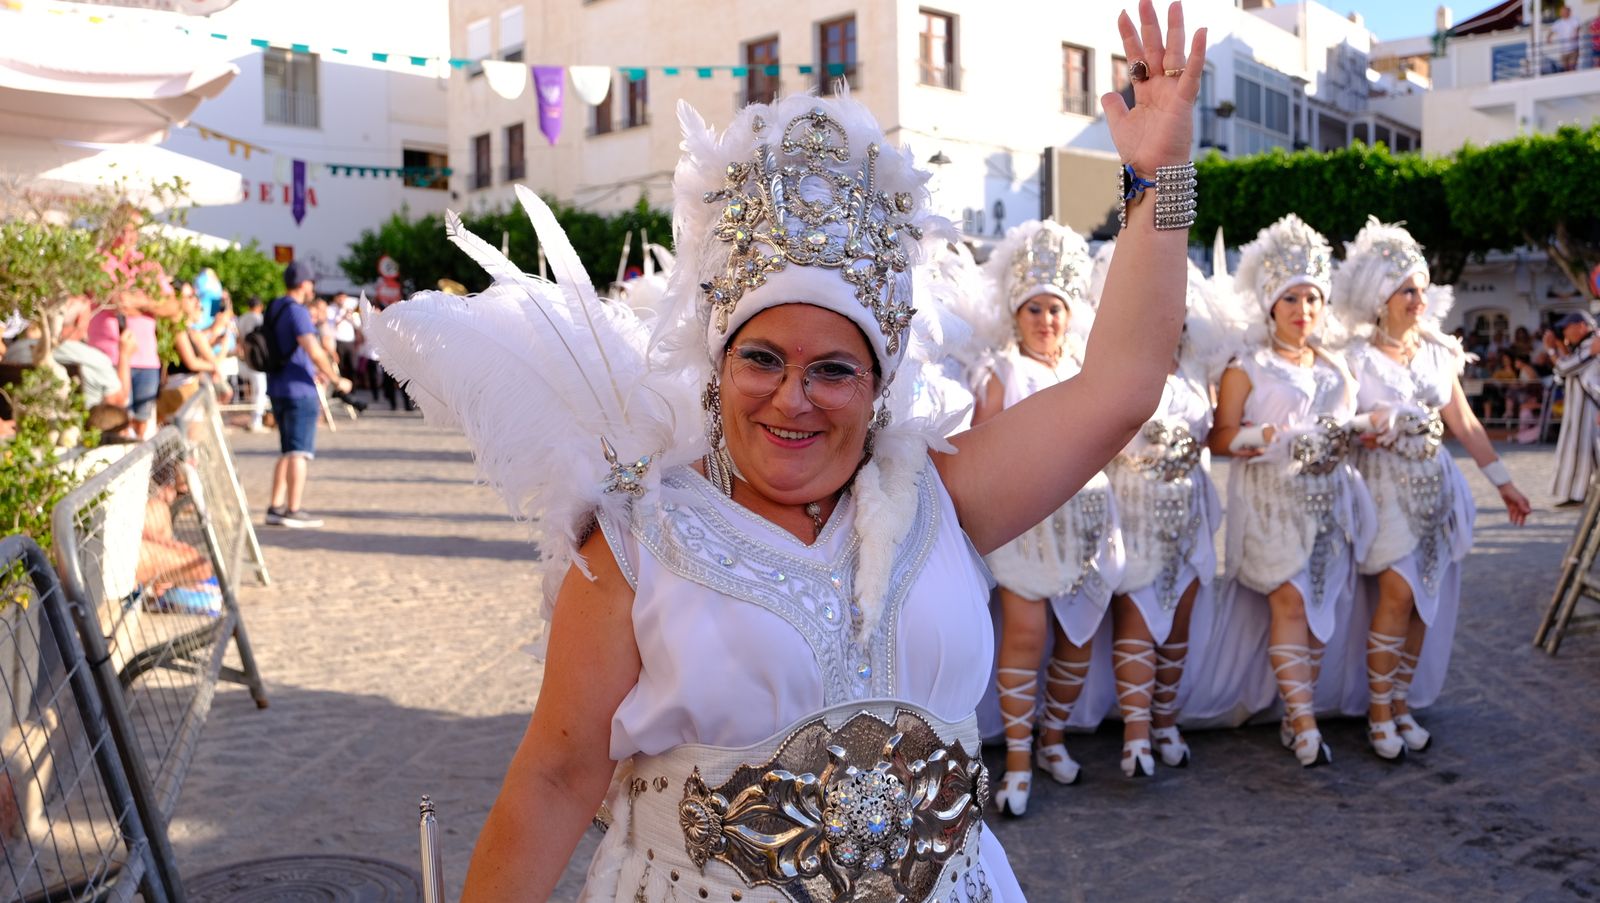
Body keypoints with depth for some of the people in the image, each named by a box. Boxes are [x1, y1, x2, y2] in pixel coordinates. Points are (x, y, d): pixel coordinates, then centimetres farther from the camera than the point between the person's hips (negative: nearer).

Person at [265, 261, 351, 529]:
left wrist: (314, 370, 28)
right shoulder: (297, 312, -15)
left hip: (277, 387, 9)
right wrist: (336, 379, -16)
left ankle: (276, 507, 15)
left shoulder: (273, 309, 14)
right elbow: (314, 351, -25)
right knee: (300, 452, -5)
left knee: (287, 452, 16)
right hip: (299, 389, -9)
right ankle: (294, 511, -4)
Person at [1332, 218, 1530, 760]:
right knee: (1398, 592, -13)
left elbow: (1465, 424, 11)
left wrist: (1503, 482, 10)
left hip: (1433, 486, 5)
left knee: (1425, 600, 4)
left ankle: (1402, 703, 17)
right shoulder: (1356, 358, -6)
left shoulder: (1439, 352, 8)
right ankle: (1378, 711, 0)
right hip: (1384, 486, -5)